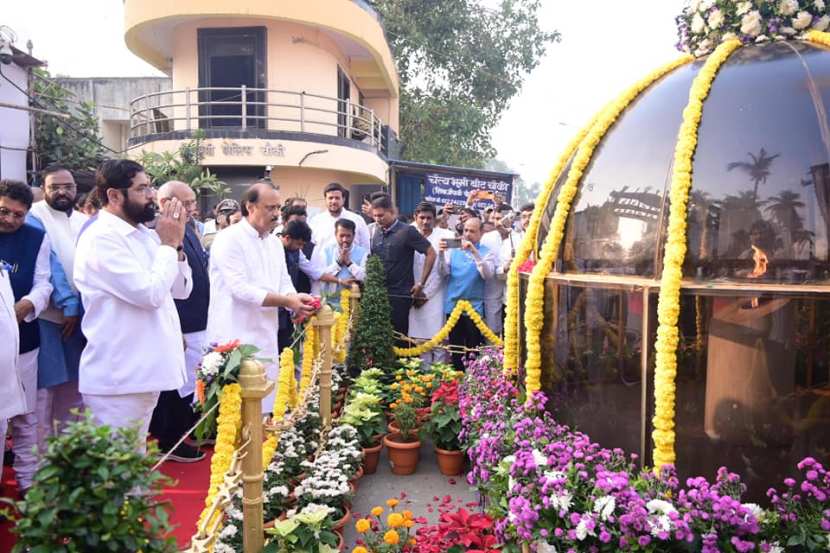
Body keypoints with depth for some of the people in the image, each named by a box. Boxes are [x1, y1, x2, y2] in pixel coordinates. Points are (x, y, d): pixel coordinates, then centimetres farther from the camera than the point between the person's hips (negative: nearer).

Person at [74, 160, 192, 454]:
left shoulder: (145, 234, 10)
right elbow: (150, 293, -25)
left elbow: (182, 289, 12)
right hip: (118, 376, -9)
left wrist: (175, 245, -3)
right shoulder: (101, 238, -16)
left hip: (144, 370, 9)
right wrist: (168, 244, -12)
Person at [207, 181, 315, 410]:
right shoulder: (228, 239, -10)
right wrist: (287, 301, -20)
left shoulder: (275, 242, 14)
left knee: (266, 403, 12)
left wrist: (297, 299, -10)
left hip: (266, 336, 8)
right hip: (235, 339, -7)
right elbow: (240, 288, -19)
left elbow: (284, 283, 13)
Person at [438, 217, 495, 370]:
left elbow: (488, 274, -16)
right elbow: (444, 272, -1)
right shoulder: (453, 249, 8)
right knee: (455, 348, 11)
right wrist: (441, 254, -18)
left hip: (474, 307, -3)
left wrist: (474, 252, -25)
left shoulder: (486, 252, 1)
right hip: (452, 305, 3)